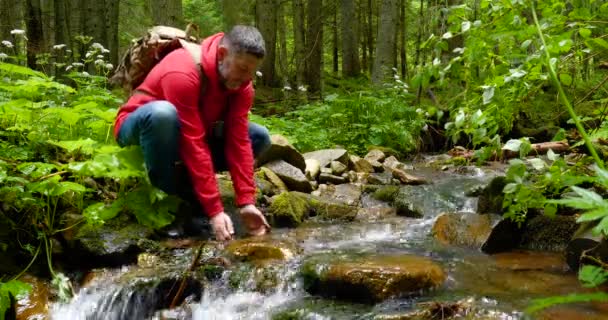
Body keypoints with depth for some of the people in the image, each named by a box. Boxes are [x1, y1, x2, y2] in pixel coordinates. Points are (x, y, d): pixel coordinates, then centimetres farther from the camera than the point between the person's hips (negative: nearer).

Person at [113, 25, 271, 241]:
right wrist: (215, 211, -39)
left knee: (260, 137, -9)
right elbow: (194, 145, -37)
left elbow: (238, 140, -18)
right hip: (139, 129, -6)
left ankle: (186, 183, -3)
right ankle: (167, 195, -22)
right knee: (162, 112, -41)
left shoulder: (241, 83, -14)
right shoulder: (183, 72, -34)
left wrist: (246, 203, -27)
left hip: (188, 133, 6)